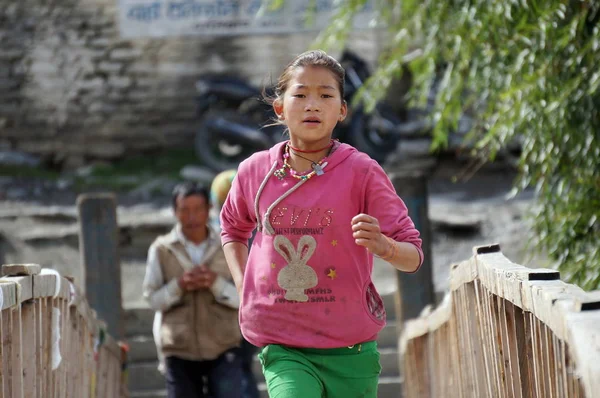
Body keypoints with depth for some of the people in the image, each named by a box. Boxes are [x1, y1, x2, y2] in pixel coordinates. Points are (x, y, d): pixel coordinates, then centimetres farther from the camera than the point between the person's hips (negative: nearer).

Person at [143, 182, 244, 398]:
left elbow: (241, 298, -1)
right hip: (180, 350, 0)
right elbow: (153, 299, 0)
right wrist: (179, 285, -17)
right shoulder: (161, 250, 0)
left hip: (223, 349, 0)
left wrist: (216, 283, -19)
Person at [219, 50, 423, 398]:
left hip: (350, 348, 0)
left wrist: (382, 245, -29)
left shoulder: (362, 172, -6)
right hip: (282, 348, 0)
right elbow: (232, 228, 24)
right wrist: (244, 288, 9)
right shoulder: (255, 171, 2)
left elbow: (413, 256, -7)